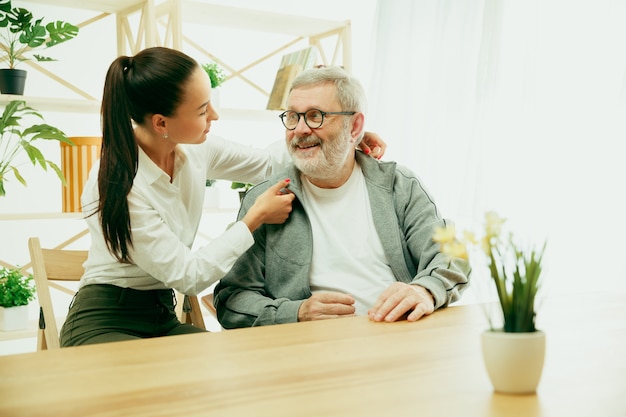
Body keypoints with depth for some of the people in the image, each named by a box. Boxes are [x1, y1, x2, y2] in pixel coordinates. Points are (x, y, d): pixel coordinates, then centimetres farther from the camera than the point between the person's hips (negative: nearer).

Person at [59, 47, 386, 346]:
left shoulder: (194, 149, -5)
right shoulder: (116, 186, -24)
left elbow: (264, 164, 11)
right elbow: (188, 276, -19)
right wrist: (255, 218, -14)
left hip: (164, 318, 7)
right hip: (106, 325, -6)